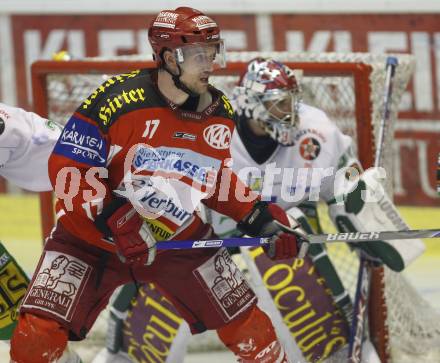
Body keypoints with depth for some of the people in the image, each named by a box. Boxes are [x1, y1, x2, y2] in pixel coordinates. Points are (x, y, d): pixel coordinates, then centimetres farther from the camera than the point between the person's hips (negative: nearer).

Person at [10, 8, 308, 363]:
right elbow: (66, 168, -22)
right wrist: (116, 222, -30)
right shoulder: (118, 98, -24)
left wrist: (261, 219, 0)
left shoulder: (220, 112, -5)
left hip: (180, 237, 4)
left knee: (249, 327, 3)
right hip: (91, 235, -4)